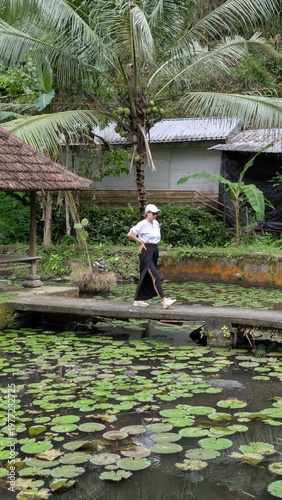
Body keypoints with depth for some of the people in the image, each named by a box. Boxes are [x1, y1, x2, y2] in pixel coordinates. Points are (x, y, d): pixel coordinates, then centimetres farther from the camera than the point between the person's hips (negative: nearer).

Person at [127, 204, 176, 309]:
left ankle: (138, 300, 21)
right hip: (146, 252, -8)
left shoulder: (156, 223, 10)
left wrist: (153, 243, 12)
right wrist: (141, 242, -8)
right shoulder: (142, 224, -11)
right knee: (155, 276, -15)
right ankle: (164, 300, -21)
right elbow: (130, 234, -14)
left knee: (146, 277, 12)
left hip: (155, 250, 8)